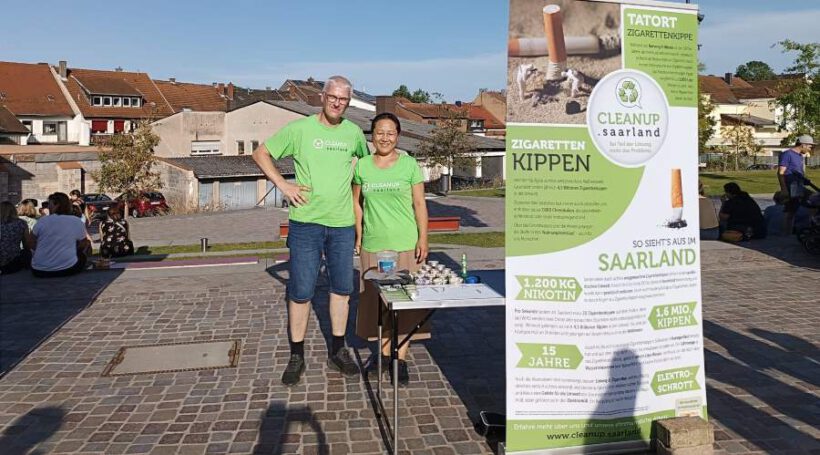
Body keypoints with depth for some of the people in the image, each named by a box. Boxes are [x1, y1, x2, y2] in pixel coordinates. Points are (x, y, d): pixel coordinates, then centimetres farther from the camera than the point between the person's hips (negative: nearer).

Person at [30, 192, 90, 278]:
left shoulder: (42, 220, -3)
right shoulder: (77, 222, -3)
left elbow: (32, 245, 5)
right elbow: (83, 246, 6)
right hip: (67, 269, -1)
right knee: (82, 256, 30)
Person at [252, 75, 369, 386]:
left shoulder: (354, 132, 6)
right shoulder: (299, 129, -4)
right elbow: (261, 153, 2)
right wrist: (283, 185, -8)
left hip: (343, 223, 4)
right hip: (306, 222, -3)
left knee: (342, 288, 11)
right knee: (301, 291, 1)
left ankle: (338, 351, 27)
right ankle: (296, 356, 16)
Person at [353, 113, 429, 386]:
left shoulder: (409, 165, 0)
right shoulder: (362, 166, 5)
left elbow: (419, 204, 1)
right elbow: (357, 203, 13)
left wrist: (423, 238, -4)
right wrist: (358, 235, 7)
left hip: (405, 244, -2)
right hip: (373, 245, 2)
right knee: (377, 299, 9)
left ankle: (401, 358, 12)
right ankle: (384, 353, 23)